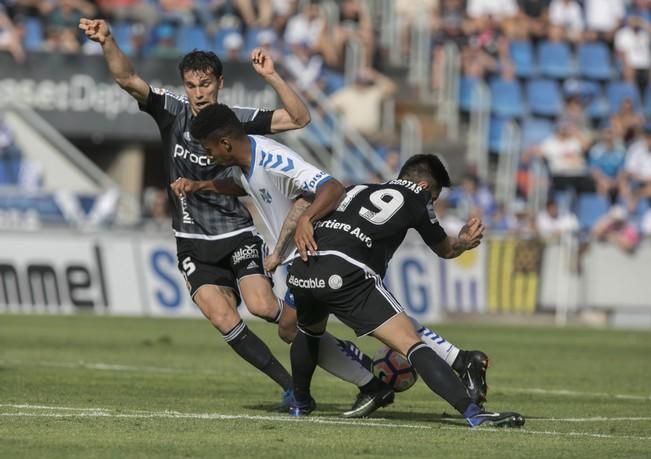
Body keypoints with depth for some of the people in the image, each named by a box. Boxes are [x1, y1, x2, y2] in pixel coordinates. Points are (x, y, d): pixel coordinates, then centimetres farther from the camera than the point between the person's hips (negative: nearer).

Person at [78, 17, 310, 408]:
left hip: (237, 234, -1)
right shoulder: (173, 111, -2)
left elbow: (299, 118, -11)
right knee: (223, 319, -15)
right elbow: (128, 79, -14)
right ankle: (291, 386, -6)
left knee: (261, 305, -22)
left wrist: (271, 77, -23)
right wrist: (107, 42, -32)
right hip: (193, 242, 1)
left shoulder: (237, 121, -4)